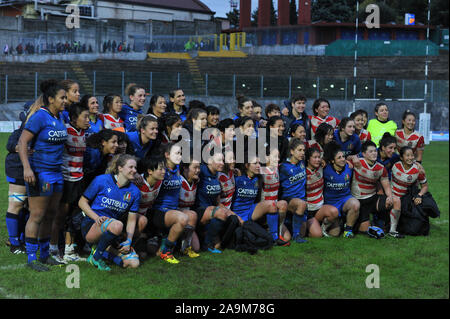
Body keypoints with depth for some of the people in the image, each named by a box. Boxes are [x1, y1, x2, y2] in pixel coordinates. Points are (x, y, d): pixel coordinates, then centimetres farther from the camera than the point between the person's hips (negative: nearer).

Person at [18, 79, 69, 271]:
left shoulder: (59, 118, 11)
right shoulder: (40, 117, -13)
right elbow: (22, 142, -16)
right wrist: (27, 168, -25)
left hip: (56, 172, 8)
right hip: (39, 172, -8)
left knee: (50, 215, 13)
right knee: (37, 216, -5)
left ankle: (44, 254, 23)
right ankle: (31, 258, 2)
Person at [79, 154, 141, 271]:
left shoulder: (134, 192, 4)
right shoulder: (101, 180, -7)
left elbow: (131, 220, 5)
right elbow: (82, 202, -1)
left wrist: (128, 241, -11)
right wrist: (97, 218, -17)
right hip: (91, 226, -5)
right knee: (117, 225, -38)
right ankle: (95, 256, -14)